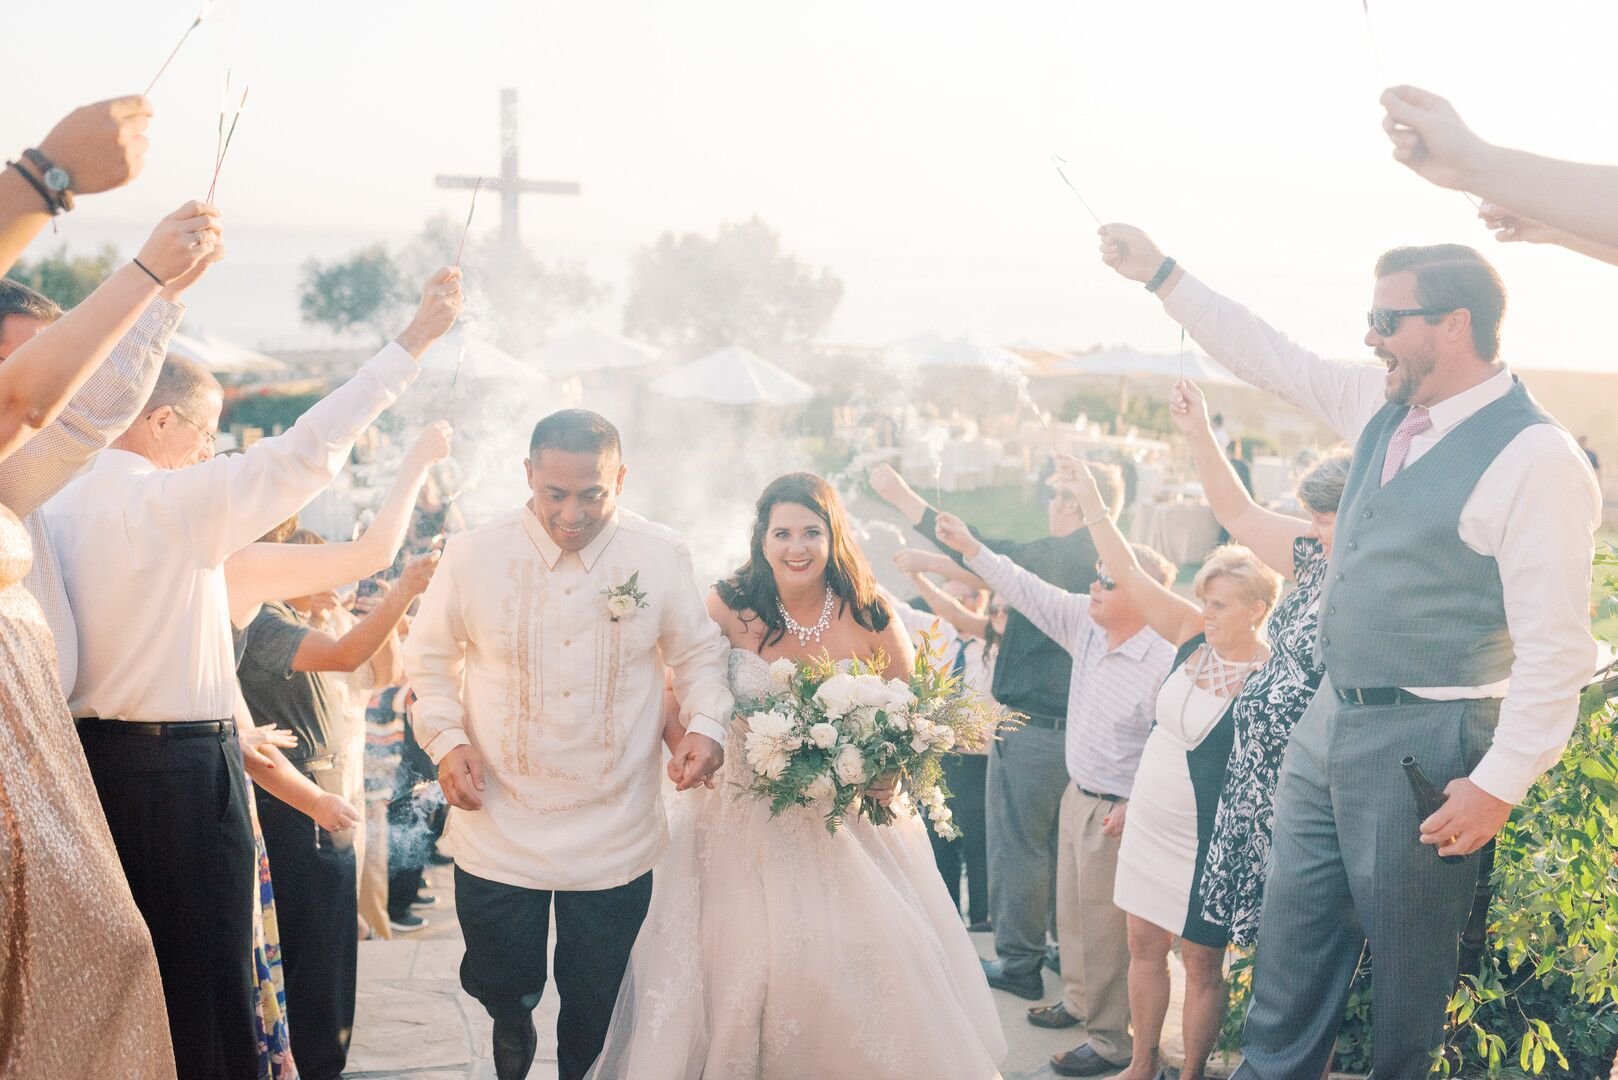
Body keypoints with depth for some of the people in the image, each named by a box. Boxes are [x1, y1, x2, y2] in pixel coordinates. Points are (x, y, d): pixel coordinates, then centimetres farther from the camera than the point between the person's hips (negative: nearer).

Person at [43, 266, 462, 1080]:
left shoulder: (58, 508, 9)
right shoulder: (174, 502, -13)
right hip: (181, 769, -8)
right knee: (208, 991, -1)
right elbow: (307, 450, -16)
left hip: (91, 757, 8)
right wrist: (418, 335, -13)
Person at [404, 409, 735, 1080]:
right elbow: (429, 657, 6)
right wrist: (446, 740, -8)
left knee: (594, 1012, 14)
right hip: (498, 833, 0)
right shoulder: (473, 554, -6)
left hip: (616, 842, 0)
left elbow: (698, 654, 7)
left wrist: (706, 725, -11)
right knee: (501, 997, 14)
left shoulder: (661, 557, -5)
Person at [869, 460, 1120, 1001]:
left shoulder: (1054, 557, -19)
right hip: (1080, 727, 8)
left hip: (1032, 727, -8)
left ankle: (1019, 962, 10)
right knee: (1063, 843, 20)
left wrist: (904, 497, -20)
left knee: (1019, 844, 3)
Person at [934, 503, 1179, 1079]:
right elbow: (1030, 593, 5)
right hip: (1078, 794, 8)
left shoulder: (1164, 662, -24)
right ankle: (1078, 1000, 41)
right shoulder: (1086, 625, -2)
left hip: (1118, 813, -8)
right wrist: (970, 549, 4)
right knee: (1072, 909, 22)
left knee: (1102, 925, 1)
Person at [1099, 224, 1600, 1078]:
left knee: (1409, 973, 8)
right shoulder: (1384, 407, 6)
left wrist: (1499, 783, -20)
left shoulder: (1535, 458, -17)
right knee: (1290, 949, 14)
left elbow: (1556, 647, -19)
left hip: (1425, 747, -7)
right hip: (1330, 720, 8)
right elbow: (1270, 357, 18)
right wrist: (1160, 274, 17)